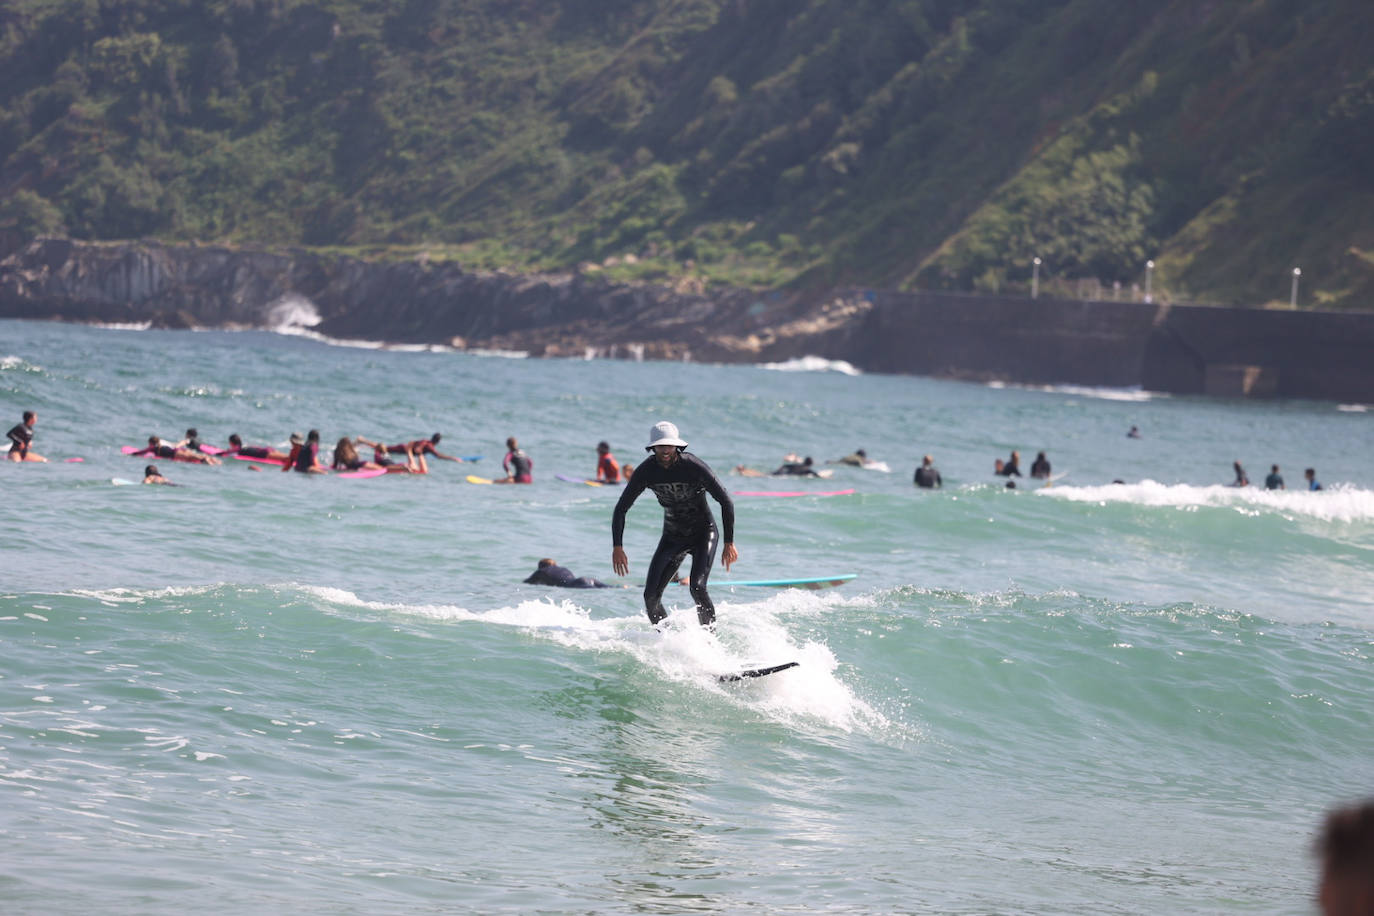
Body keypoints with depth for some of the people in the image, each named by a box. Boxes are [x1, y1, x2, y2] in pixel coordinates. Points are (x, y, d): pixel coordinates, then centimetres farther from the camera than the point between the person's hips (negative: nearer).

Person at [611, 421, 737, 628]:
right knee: (651, 596, -8)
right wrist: (617, 547, -15)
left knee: (697, 587, -26)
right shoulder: (646, 471, -12)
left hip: (703, 533, -4)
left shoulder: (694, 467, -23)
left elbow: (725, 502, -18)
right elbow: (621, 508, -5)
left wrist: (729, 543, -20)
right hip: (672, 537, 4)